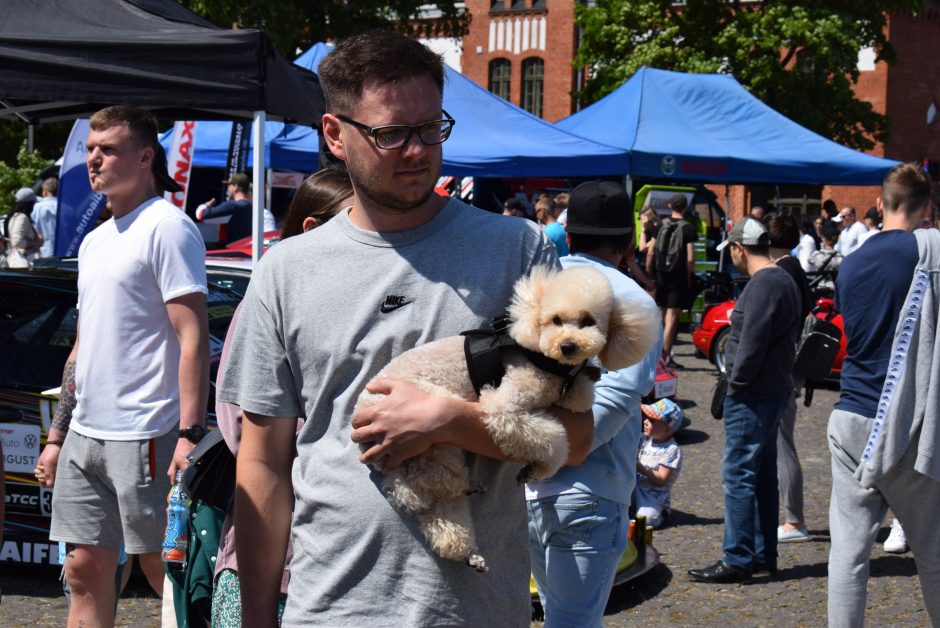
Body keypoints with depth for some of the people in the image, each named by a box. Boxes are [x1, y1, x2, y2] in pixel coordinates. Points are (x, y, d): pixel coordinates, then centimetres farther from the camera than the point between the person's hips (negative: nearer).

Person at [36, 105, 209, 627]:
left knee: (163, 572, -1)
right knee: (84, 572, 10)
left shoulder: (167, 227, -8)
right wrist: (57, 436, 20)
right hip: (85, 435, 8)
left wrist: (189, 434, -23)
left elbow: (193, 336, -15)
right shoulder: (95, 241, 19)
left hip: (144, 436, -8)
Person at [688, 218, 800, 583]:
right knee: (763, 475, 15)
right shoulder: (783, 280, 14)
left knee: (738, 475, -7)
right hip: (775, 389, 11)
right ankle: (764, 554, 22)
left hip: (753, 394, -11)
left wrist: (736, 382, -10)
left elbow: (752, 344, -23)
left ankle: (737, 560, -5)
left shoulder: (762, 285, -18)